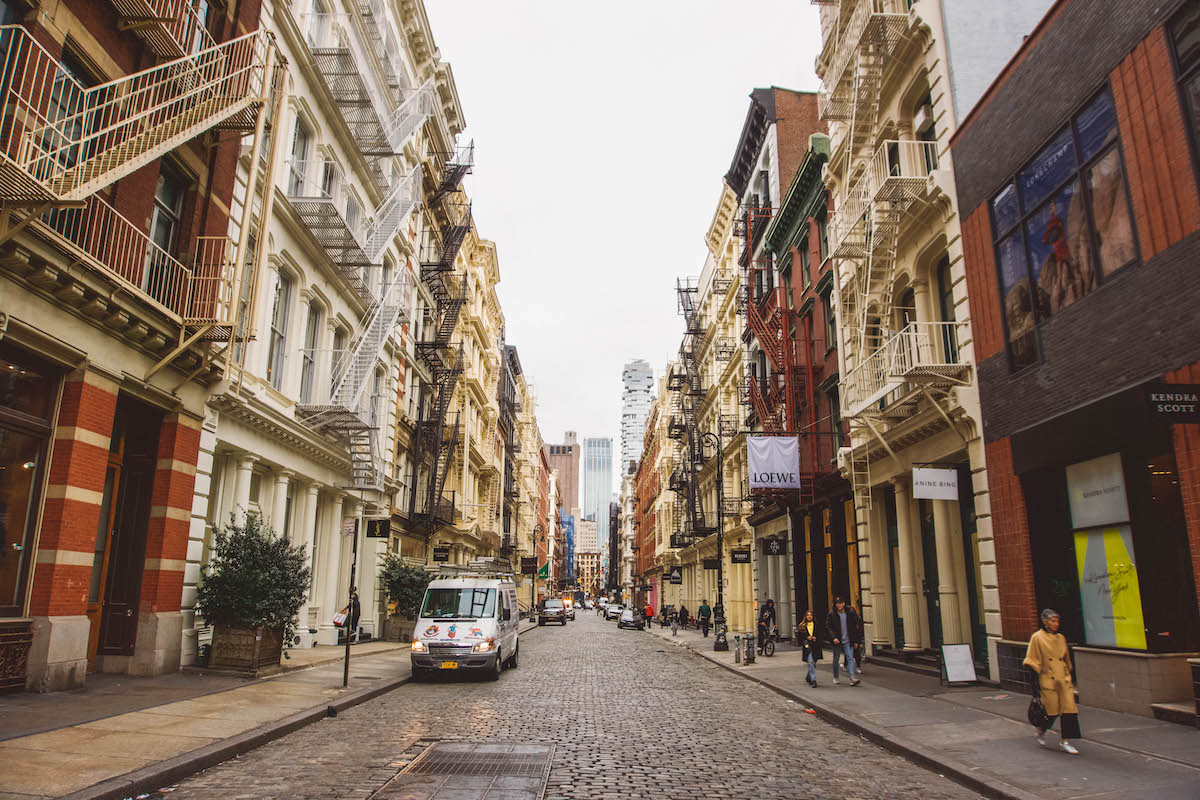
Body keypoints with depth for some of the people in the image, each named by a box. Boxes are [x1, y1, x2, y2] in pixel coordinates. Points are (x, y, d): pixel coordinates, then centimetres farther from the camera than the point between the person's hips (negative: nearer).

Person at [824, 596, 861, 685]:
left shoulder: (850, 613, 2)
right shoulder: (831, 615, -3)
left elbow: (856, 627, 9)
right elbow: (828, 627, -6)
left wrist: (856, 641, 7)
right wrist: (833, 638, -20)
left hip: (848, 641, 0)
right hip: (837, 641, 0)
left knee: (850, 658, -12)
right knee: (836, 660, 9)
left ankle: (853, 678, -19)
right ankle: (835, 677, 26)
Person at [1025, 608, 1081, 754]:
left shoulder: (1061, 638, 11)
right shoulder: (1037, 638, -5)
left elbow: (1067, 660, 21)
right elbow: (1033, 662, -6)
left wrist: (1069, 678, 21)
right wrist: (1035, 682, -11)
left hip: (1064, 680, 5)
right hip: (1048, 680, -5)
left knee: (1069, 708, -4)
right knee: (1052, 710, -3)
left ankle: (1065, 742, 6)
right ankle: (1041, 731, 26)